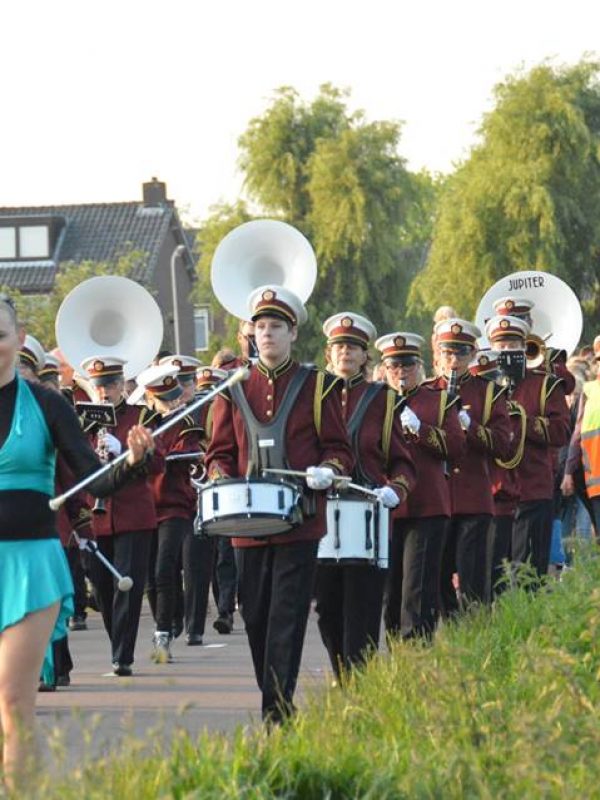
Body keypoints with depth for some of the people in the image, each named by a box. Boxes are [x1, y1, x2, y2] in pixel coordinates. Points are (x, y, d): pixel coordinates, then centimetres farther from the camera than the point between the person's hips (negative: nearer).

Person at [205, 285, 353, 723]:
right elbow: (220, 451, 14)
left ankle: (278, 703, -12)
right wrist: (221, 481, -6)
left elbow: (339, 449, 7)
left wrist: (326, 470, -14)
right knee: (256, 615, 6)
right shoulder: (234, 390, 11)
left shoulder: (316, 387, 5)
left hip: (300, 520, -3)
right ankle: (274, 698, 17)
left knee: (288, 613, -9)